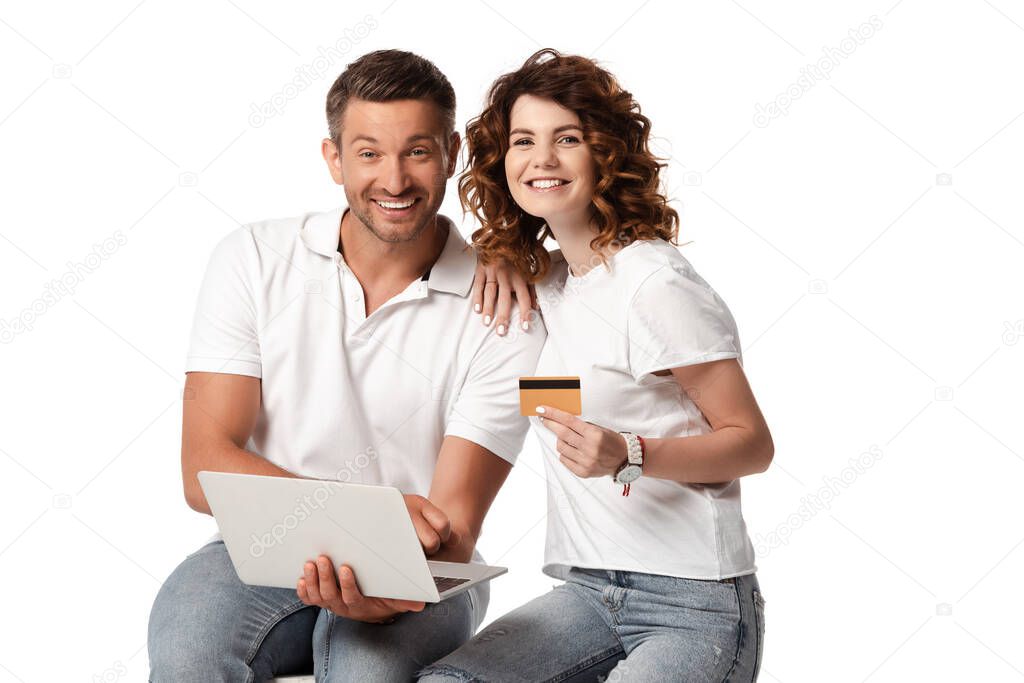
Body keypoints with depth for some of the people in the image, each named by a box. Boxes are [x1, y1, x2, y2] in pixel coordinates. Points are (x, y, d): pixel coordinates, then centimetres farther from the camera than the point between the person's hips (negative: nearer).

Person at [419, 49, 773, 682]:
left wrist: (628, 456, -25)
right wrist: (498, 262, 9)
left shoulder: (656, 286, -13)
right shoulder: (544, 275, 10)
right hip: (588, 591, 6)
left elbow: (752, 443, -9)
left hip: (695, 604, -6)